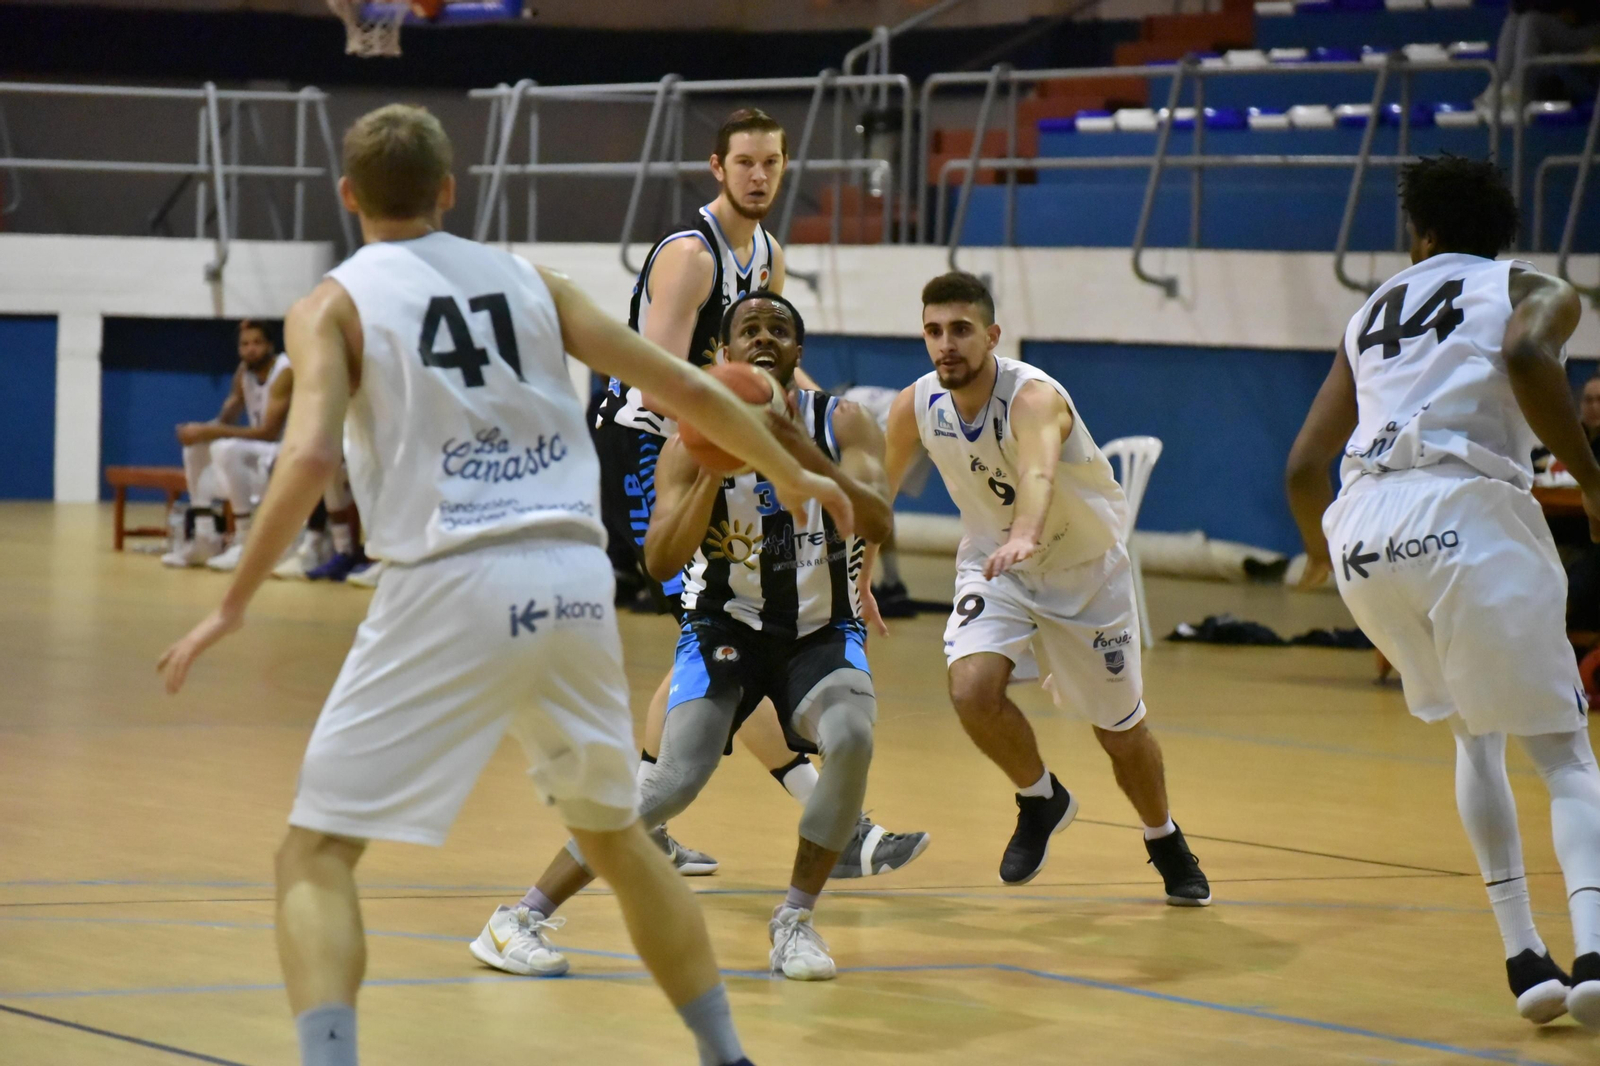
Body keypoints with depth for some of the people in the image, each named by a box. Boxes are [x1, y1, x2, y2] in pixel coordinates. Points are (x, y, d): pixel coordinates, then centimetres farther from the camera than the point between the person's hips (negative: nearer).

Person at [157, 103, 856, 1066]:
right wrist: (792, 477, 30)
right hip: (575, 581, 4)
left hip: (453, 586, -4)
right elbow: (687, 389, 16)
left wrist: (234, 606, -5)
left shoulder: (336, 303, 4)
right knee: (616, 834, 26)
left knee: (317, 852, 2)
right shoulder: (529, 280, 16)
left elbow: (311, 458, -12)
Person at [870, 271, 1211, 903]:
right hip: (995, 562, 3)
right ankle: (1040, 801, 5)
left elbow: (1039, 472, -56)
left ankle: (1165, 842, 40)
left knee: (1120, 728, 8)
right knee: (972, 688, -25)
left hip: (1086, 567, -3)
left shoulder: (1033, 397, -33)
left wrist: (1024, 537, -76)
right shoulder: (917, 407, -16)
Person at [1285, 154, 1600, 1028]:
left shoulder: (1370, 317, 27)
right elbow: (1525, 356, -12)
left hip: (1361, 530, 4)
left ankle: (1523, 958, 15)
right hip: (1465, 515, -4)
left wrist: (1321, 552, 43)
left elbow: (1303, 467, 24)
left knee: (1475, 734, 24)